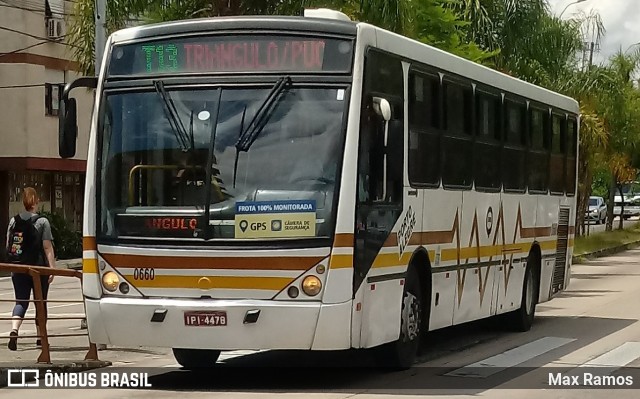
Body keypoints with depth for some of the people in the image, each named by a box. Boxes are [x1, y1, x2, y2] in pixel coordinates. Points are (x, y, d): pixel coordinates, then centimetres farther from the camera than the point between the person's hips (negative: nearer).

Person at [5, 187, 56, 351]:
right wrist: (52, 267, -9)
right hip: (39, 268, -3)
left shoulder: (14, 221, 4)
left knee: (21, 301, 5)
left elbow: (8, 246, 9)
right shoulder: (42, 222, -7)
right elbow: (47, 247, -11)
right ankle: (40, 336, 19)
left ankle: (14, 330, -19)